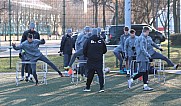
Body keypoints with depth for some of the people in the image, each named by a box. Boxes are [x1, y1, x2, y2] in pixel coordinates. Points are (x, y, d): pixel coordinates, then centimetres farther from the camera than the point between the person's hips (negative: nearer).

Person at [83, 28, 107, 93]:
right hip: (99, 60, 1)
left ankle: (88, 87, 16)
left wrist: (87, 56, 16)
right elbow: (105, 50, 9)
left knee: (90, 74, 7)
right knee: (100, 73, -1)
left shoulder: (89, 40, -5)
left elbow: (84, 50, -3)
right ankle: (101, 87, -9)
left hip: (91, 60, -1)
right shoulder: (101, 41, 1)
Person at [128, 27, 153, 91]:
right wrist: (148, 56, -17)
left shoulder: (144, 38, 16)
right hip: (142, 58, -10)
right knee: (142, 72, -8)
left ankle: (145, 86, 5)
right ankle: (131, 80, 3)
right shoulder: (142, 38, -14)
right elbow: (142, 49, -20)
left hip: (145, 58, 10)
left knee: (146, 72, 6)